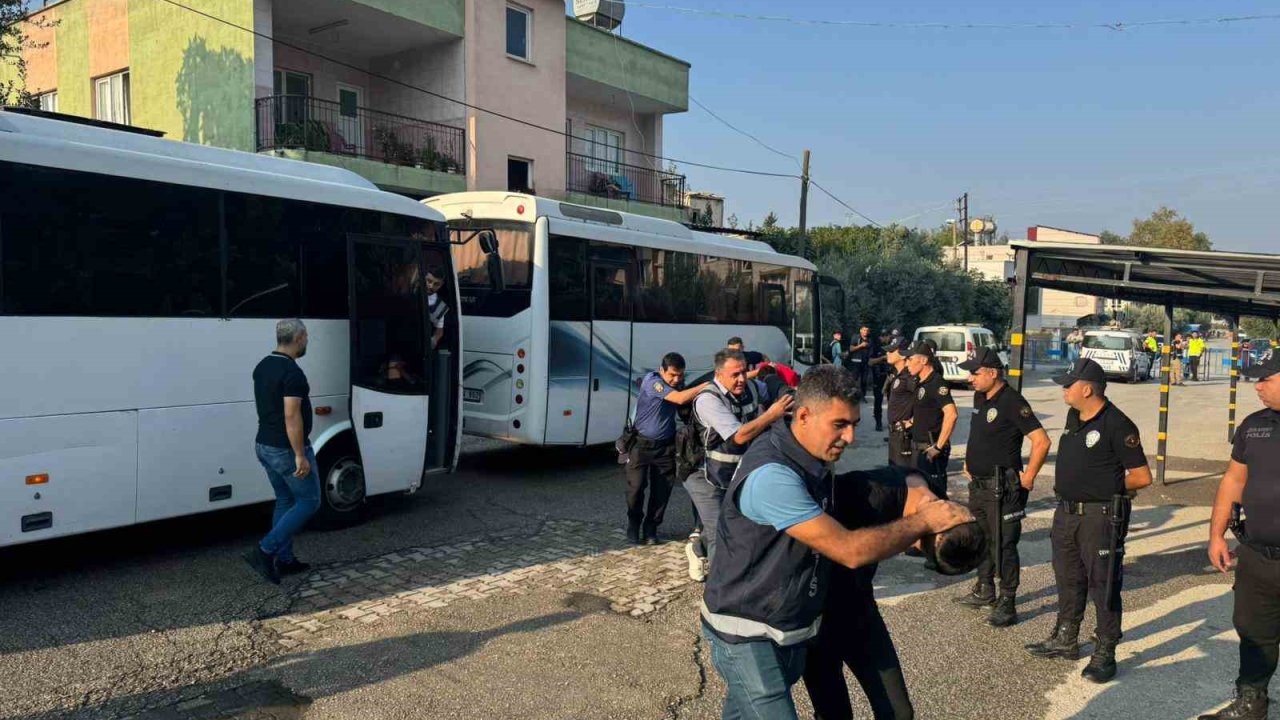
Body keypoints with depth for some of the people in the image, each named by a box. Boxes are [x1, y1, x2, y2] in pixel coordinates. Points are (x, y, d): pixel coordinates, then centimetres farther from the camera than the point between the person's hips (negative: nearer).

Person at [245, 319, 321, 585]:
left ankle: (284, 559, 20)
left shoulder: (262, 367, 8)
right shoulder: (292, 373, -21)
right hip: (287, 450, -9)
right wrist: (300, 455, -23)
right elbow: (291, 417, -25)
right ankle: (266, 550, -5)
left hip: (264, 445, 9)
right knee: (309, 501, 2)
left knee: (285, 501, 17)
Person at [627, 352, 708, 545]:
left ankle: (650, 529, 19)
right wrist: (705, 386, -29)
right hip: (641, 443, -4)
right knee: (636, 487, -4)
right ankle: (634, 526, 17)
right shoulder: (651, 381, -19)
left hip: (666, 446, 5)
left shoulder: (679, 384, 2)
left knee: (662, 490, 3)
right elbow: (679, 398, -30)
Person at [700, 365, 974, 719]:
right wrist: (922, 521, -17)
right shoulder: (772, 474, -30)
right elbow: (849, 550, -28)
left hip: (792, 627, 9)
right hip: (748, 634, -9)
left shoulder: (808, 458, 1)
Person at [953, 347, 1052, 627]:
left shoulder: (1012, 402, -19)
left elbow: (1041, 441, -22)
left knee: (1004, 545, -2)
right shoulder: (981, 399, 9)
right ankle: (984, 591, 33)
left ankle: (1006, 604, 7)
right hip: (979, 485, 9)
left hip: (1003, 488, -9)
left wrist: (1028, 477, -18)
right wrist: (970, 464, 17)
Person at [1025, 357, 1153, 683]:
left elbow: (1142, 476, -14)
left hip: (1101, 518, -8)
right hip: (1067, 512, 9)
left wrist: (1107, 489, -6)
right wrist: (1067, 485, 9)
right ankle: (1065, 641, 33)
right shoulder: (1074, 417, 8)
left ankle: (1104, 655, 13)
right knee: (1068, 580, 19)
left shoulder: (1117, 425, -17)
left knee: (1103, 586, 1)